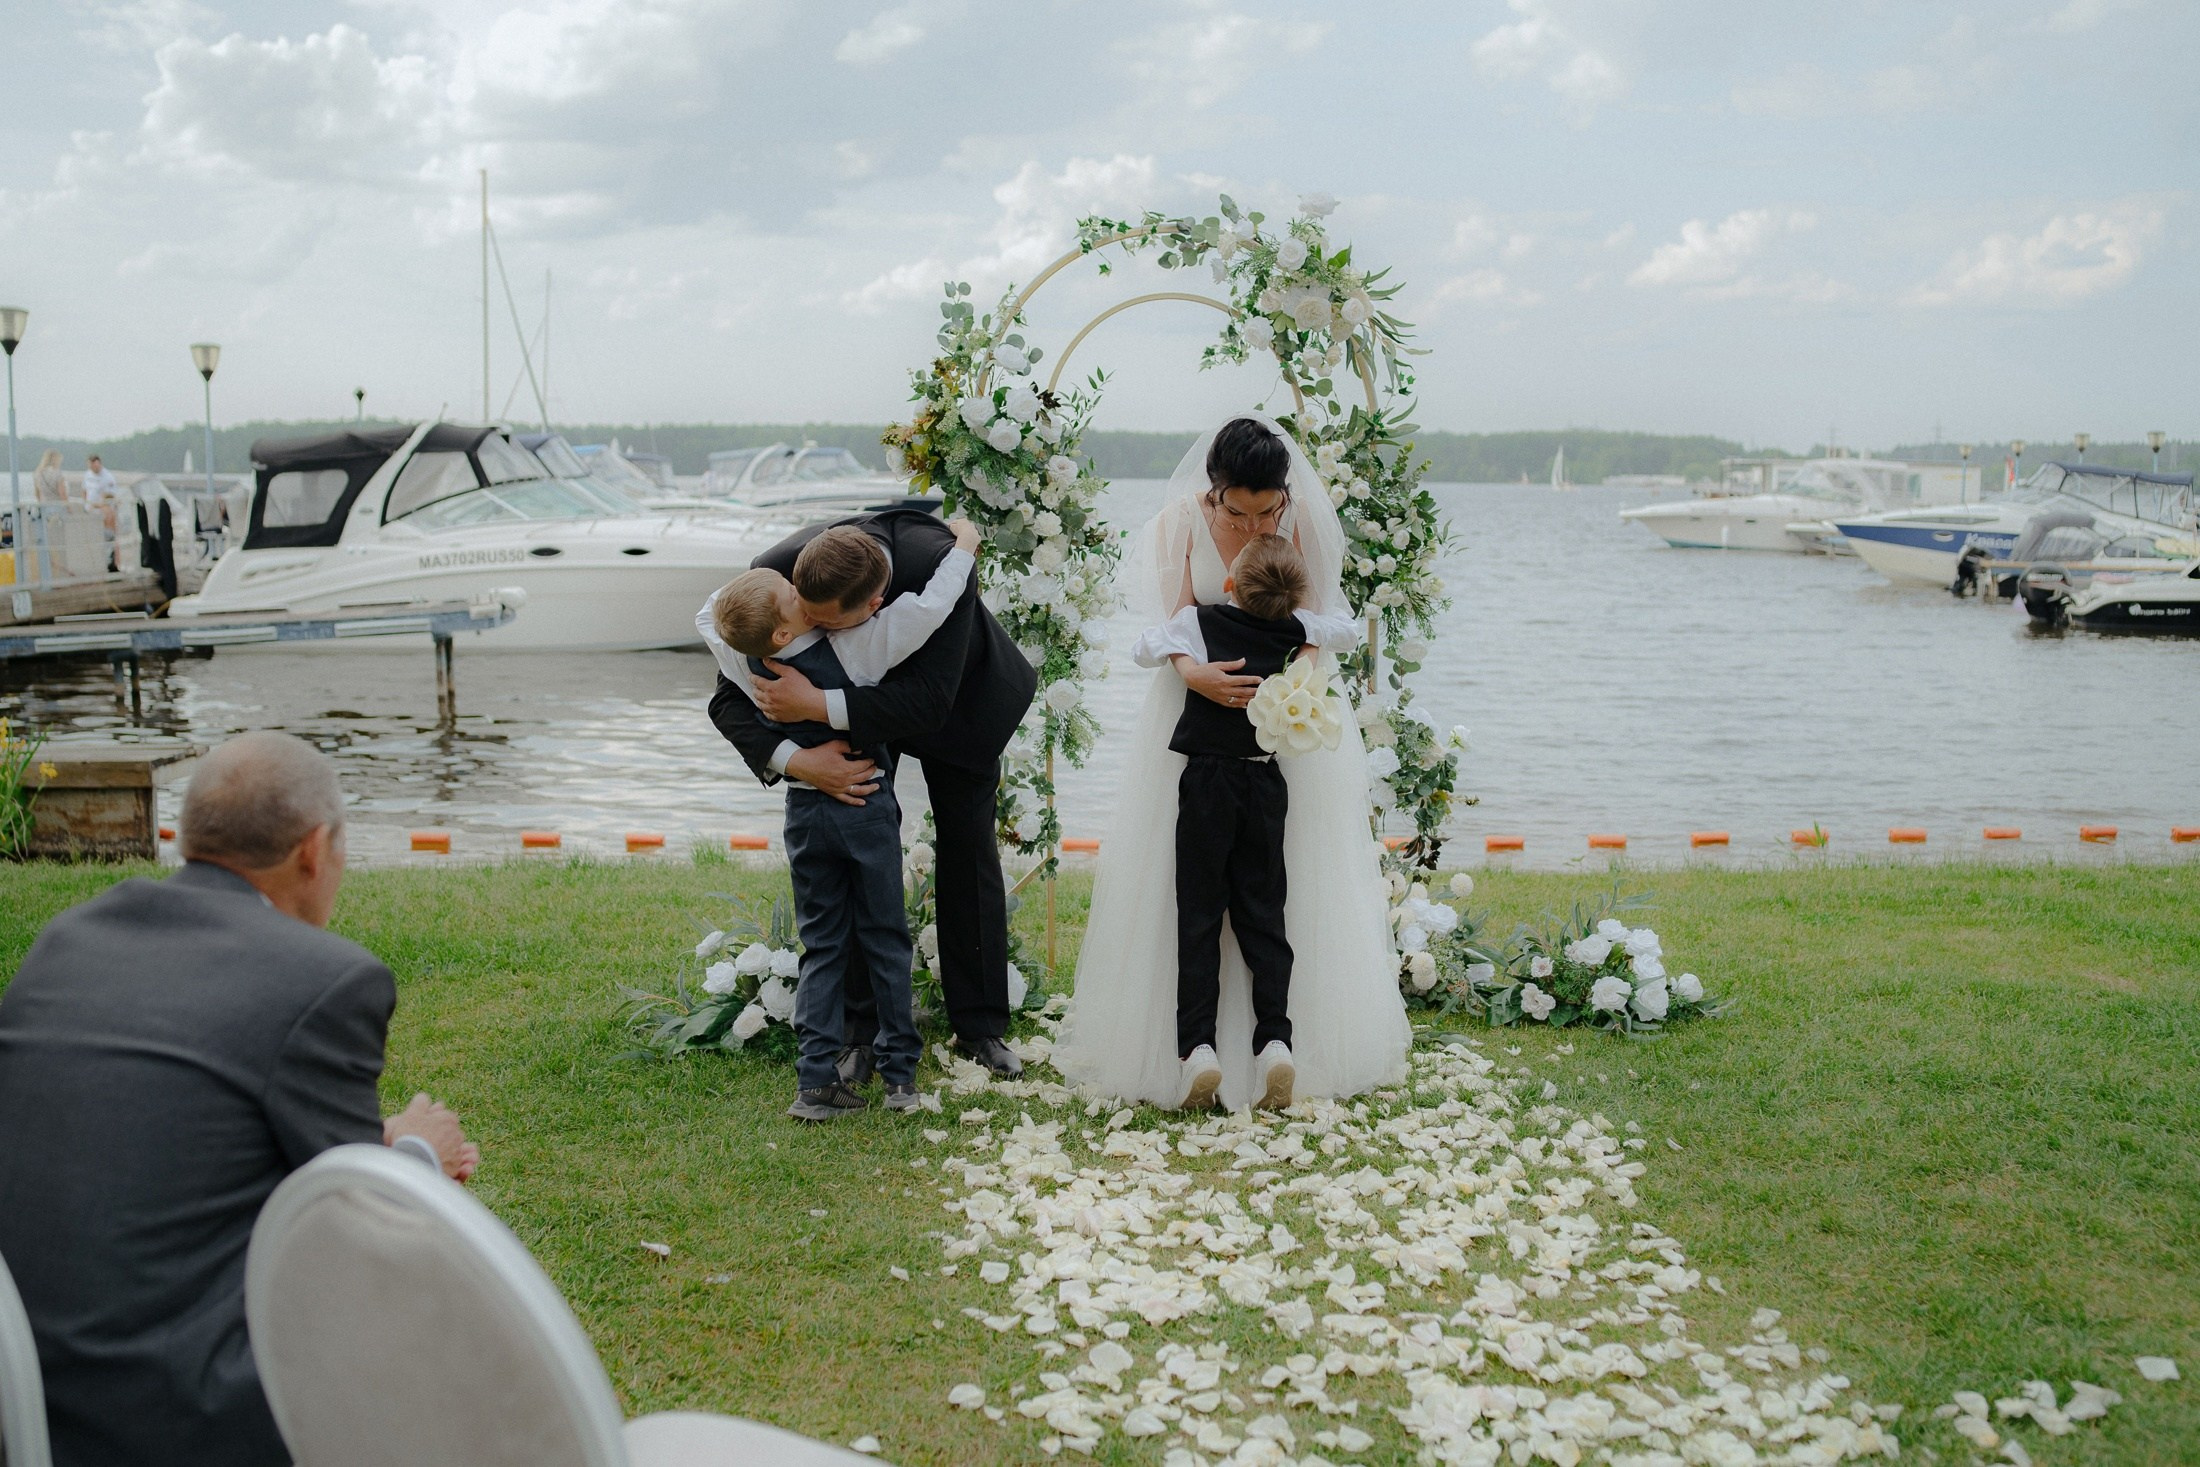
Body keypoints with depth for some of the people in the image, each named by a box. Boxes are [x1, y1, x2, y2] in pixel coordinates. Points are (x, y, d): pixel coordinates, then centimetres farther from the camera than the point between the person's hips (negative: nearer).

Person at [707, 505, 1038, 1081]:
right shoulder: (778, 570, -36)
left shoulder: (939, 563, -45)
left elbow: (930, 701, -44)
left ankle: (980, 1024, 19)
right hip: (853, 698, 1)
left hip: (958, 694, -1)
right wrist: (794, 761, -44)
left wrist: (817, 705, -49)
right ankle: (863, 1030, 9)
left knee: (969, 850, 6)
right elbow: (729, 697, -27)